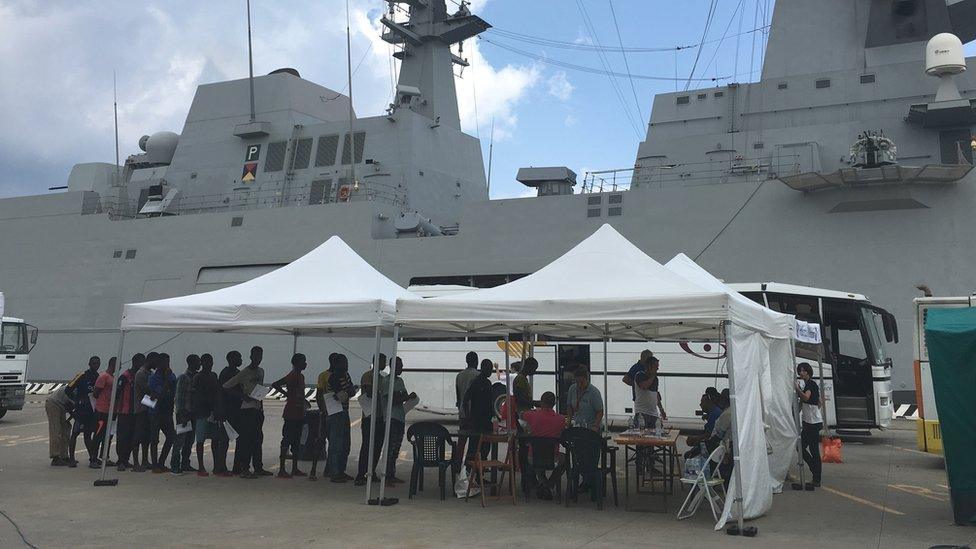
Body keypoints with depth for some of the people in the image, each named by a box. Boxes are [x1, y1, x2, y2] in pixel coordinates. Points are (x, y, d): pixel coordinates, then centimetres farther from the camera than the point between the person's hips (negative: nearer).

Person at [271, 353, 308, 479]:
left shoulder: (300, 376, 14)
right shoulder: (292, 376, -15)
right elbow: (275, 385, -22)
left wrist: (303, 400, 14)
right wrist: (287, 395, -15)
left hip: (299, 414, 9)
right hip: (291, 414, -9)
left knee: (296, 441, 13)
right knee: (287, 441, -5)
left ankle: (295, 469, 19)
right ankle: (281, 470, -2)